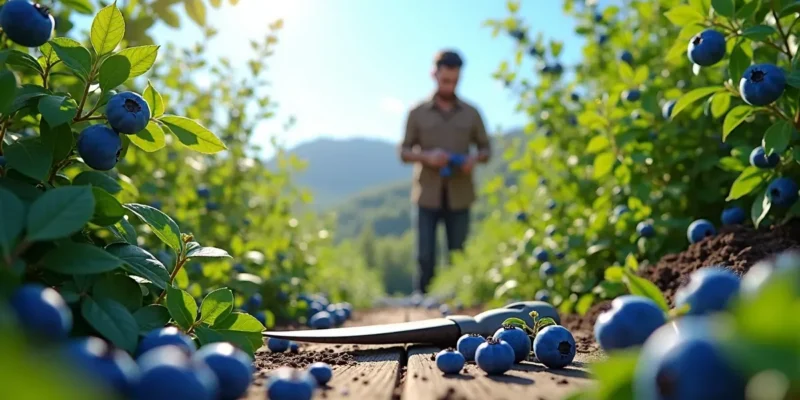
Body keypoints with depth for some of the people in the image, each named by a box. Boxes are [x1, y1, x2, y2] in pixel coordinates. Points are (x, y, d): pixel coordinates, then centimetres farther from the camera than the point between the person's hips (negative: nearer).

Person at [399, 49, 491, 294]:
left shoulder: (471, 113, 9)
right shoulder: (418, 113, 6)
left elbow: (485, 148, 12)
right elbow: (404, 152, 5)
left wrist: (475, 158, -11)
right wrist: (427, 157, -15)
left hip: (460, 196, 1)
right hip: (428, 194, -1)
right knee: (425, 256, -2)